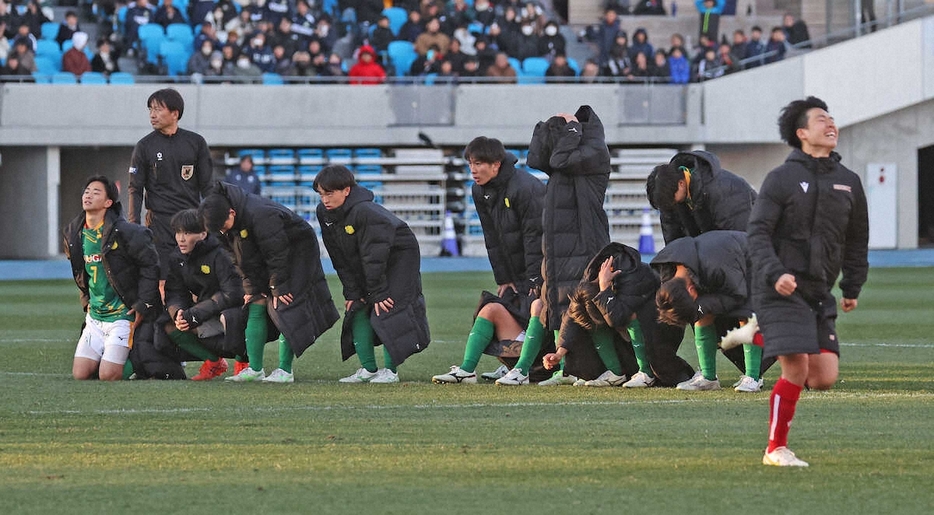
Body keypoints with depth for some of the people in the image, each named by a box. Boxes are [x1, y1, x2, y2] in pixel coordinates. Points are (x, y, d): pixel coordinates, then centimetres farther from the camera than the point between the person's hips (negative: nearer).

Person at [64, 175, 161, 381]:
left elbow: (151, 265, -12)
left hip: (122, 315, -7)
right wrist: (87, 301, 16)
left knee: (108, 376, -15)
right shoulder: (74, 233, 6)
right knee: (81, 374, -3)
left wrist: (143, 305, -13)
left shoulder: (124, 232, -16)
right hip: (95, 316, 7)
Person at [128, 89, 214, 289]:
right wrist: (134, 223, -5)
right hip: (160, 220, -2)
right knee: (162, 280, -10)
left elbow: (207, 185, 11)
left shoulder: (196, 142, 8)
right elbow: (135, 189, 4)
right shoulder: (145, 146, 4)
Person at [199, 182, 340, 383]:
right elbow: (243, 259, 2)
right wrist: (250, 288, -2)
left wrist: (278, 287, -23)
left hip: (297, 250, -8)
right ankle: (255, 369, 2)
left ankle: (285, 371, -15)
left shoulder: (260, 216, -35)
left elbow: (277, 253, -28)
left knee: (284, 307, -16)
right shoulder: (228, 224, -8)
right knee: (256, 306, -1)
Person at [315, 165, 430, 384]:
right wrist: (351, 292, -6)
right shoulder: (325, 214, -9)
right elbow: (340, 259, -3)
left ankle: (390, 370, -11)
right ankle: (368, 369, 5)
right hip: (364, 265, 8)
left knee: (385, 309, -17)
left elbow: (374, 257, -29)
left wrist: (378, 293, -25)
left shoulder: (365, 212, -33)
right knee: (357, 309, 0)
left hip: (399, 257, -8)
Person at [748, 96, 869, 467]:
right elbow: (757, 232, -8)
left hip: (820, 294, 5)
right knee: (796, 368, -15)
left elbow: (857, 241, 23)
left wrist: (852, 289, 21)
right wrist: (775, 273, -22)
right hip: (780, 293, -5)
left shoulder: (849, 183, 12)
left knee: (825, 377, -5)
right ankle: (776, 449, 1)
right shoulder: (782, 178, -3)